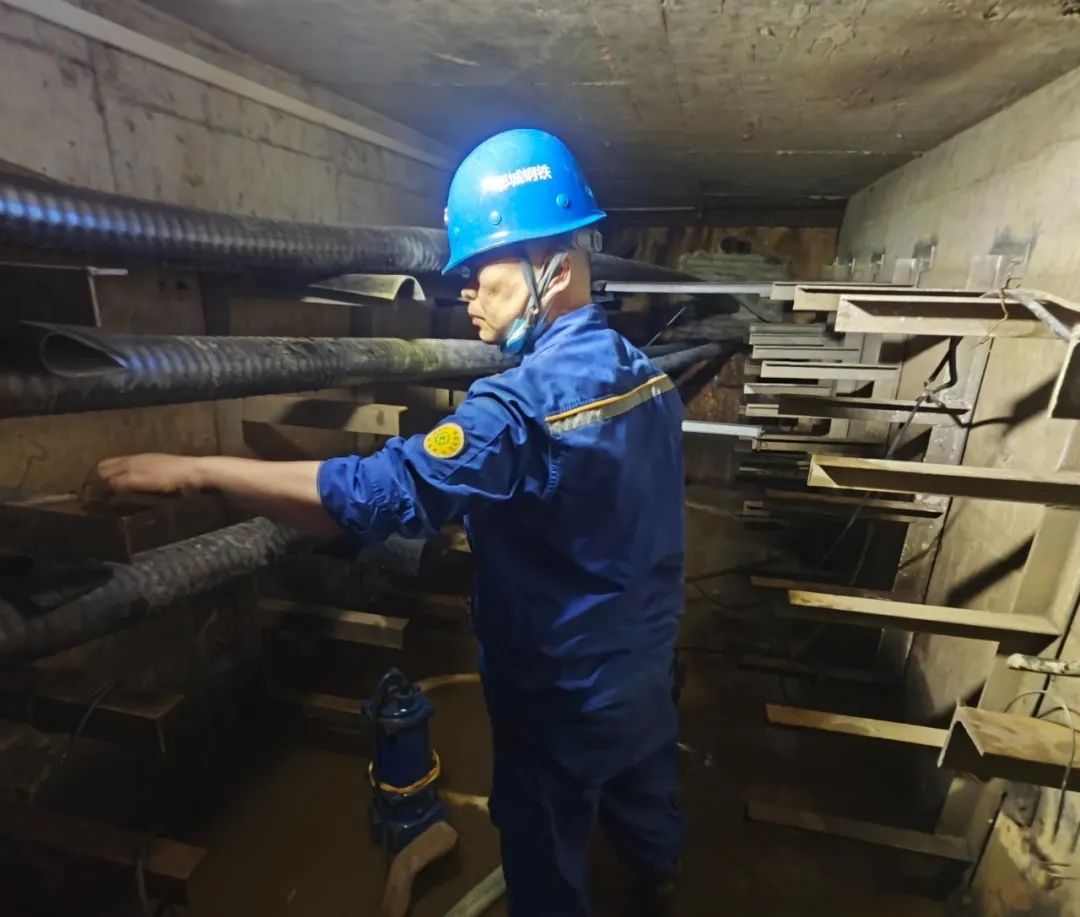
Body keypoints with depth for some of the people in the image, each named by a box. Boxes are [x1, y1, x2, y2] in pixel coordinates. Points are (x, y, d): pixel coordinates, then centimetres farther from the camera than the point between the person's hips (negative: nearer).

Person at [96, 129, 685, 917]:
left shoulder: (525, 404, -31)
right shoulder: (646, 373, -2)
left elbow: (376, 494, -35)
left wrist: (195, 471, -26)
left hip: (564, 699, -8)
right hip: (647, 674, 8)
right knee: (649, 812, 33)